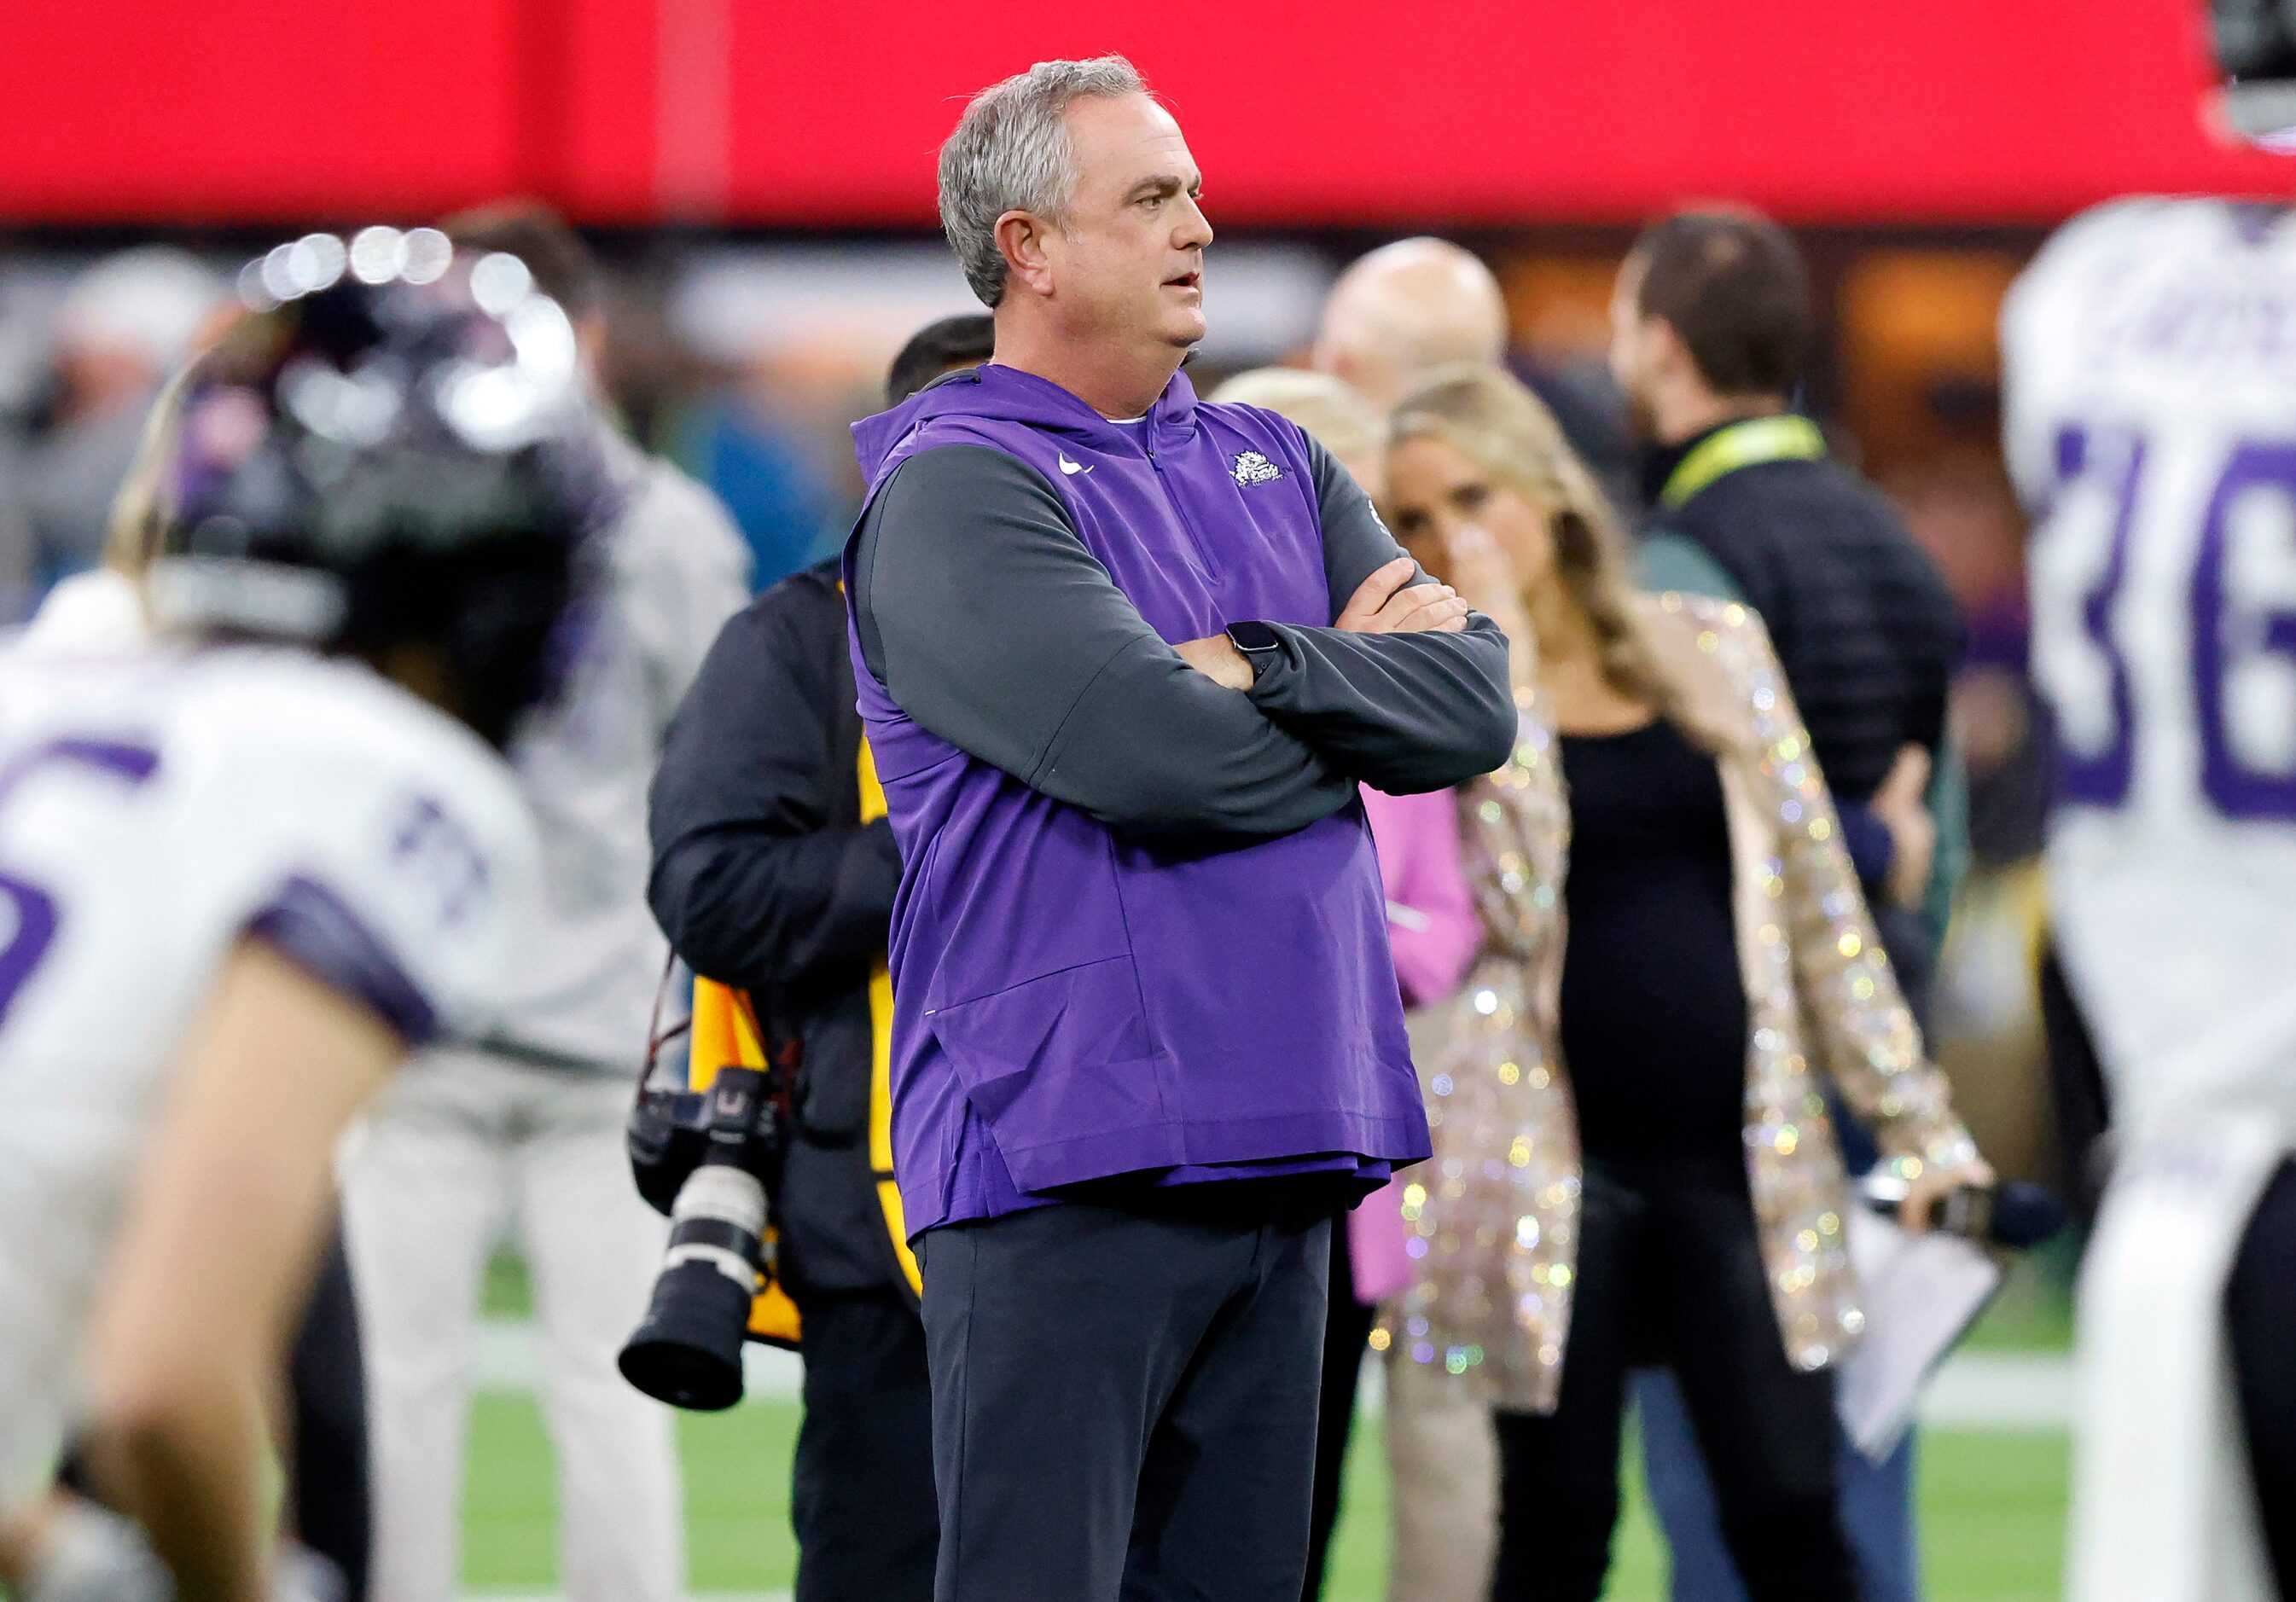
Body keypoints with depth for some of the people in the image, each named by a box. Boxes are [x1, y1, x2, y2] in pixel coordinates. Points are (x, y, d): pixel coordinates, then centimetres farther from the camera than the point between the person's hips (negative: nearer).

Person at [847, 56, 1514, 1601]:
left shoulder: (1276, 467, 18)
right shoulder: (953, 489, -6)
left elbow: (1477, 701, 5)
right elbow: (1157, 756, -18)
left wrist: (1267, 668, -10)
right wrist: (1357, 688, 0)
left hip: (1277, 1154, 7)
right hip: (1068, 1168, -7)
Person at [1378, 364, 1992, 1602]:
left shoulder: (1712, 651, 9)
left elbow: (1816, 897, 11)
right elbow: (1508, 897, -15)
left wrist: (1914, 1123, 7)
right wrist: (1503, 658, -13)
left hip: (1735, 1159, 2)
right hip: (1554, 1162, -2)